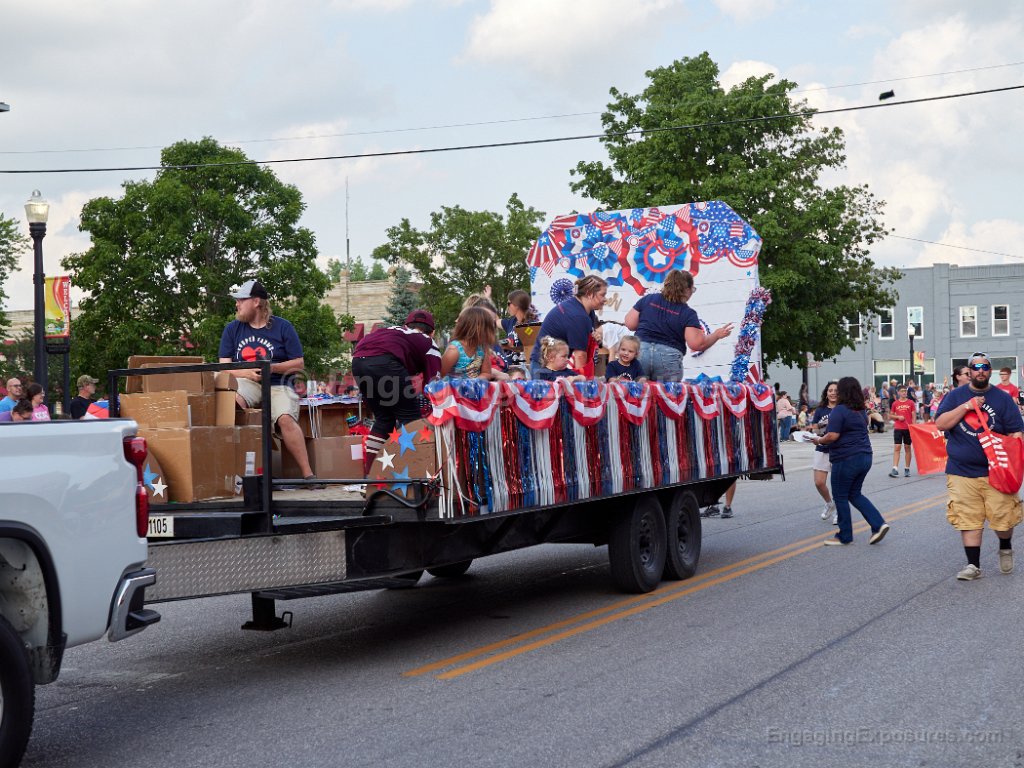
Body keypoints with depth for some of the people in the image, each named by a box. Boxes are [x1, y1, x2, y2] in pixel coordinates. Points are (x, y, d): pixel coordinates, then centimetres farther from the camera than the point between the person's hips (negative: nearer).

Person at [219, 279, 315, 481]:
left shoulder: (282, 327, 6)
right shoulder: (232, 329, 13)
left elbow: (299, 364, 4)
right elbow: (225, 367, 7)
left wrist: (273, 368, -13)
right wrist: (248, 373, -13)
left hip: (278, 384, -2)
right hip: (247, 382, 2)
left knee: (285, 419, -31)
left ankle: (307, 473, -28)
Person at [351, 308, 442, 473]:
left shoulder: (393, 330, 37)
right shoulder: (429, 344, 22)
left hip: (358, 360, 6)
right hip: (384, 361, -6)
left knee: (384, 420, 21)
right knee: (410, 418, 8)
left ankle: (368, 473, 21)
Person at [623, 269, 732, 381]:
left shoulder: (648, 299, 8)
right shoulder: (687, 313, -2)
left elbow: (630, 324, 8)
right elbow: (697, 344, -8)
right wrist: (716, 335, 7)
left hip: (640, 351, 3)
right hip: (668, 358, -3)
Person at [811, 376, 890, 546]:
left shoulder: (839, 410, -14)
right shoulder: (860, 411, 11)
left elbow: (833, 436, -21)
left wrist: (819, 440, -2)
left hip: (846, 458, -8)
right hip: (865, 456, 8)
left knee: (840, 497, 5)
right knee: (855, 494, 18)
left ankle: (845, 536, 12)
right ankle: (879, 524, 4)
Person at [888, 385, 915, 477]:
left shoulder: (911, 403, 2)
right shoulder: (895, 404, 4)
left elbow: (913, 416, 2)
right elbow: (891, 415, 11)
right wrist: (898, 417, -9)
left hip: (908, 428, 0)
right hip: (898, 428, 0)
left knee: (907, 447, 7)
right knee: (896, 448, -7)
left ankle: (907, 469, 15)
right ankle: (895, 469, -12)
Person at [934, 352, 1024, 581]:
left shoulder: (1002, 398, 5)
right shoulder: (955, 396, 7)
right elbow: (941, 424, -4)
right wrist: (967, 406, -13)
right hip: (961, 472, 1)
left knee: (1003, 517, -1)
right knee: (968, 520, 0)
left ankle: (1006, 549, 30)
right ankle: (973, 566, 10)